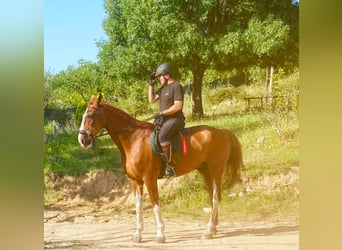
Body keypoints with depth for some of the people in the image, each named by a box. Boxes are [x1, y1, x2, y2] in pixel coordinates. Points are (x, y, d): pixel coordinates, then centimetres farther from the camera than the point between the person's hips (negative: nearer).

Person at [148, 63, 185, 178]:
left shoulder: (176, 86, -12)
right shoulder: (163, 88, 16)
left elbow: (178, 106, -20)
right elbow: (151, 99, 21)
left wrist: (162, 113, -20)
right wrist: (151, 84, 12)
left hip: (175, 119, -10)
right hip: (164, 120, 10)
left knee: (162, 136, -34)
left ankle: (169, 165, -32)